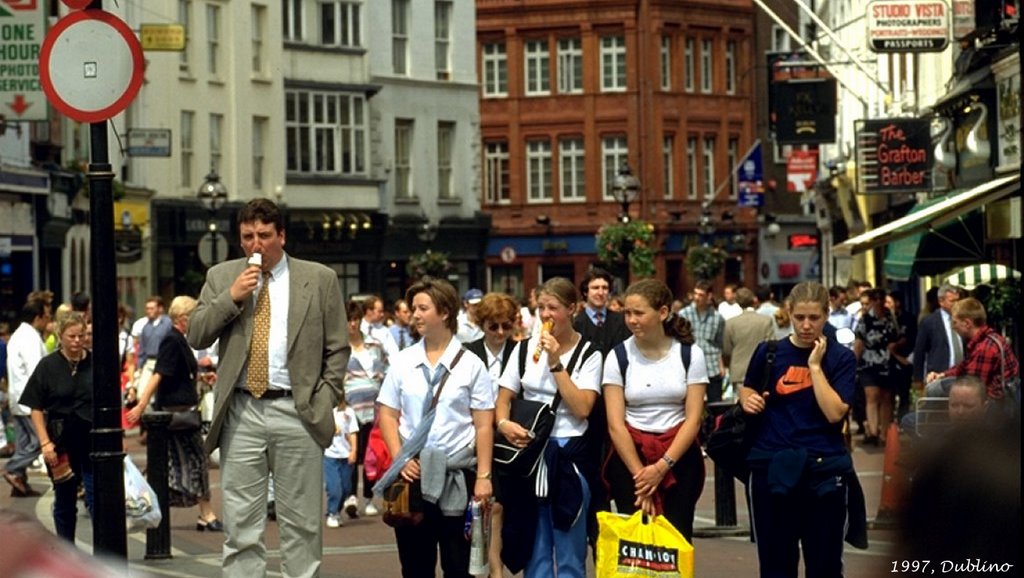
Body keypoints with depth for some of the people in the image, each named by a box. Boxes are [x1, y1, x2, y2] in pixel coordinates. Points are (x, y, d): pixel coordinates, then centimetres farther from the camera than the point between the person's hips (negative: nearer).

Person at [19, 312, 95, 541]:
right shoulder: (48, 366, -1)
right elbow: (36, 409, -1)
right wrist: (45, 443, -10)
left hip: (92, 441, 0)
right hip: (61, 443, 0)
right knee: (65, 501, 10)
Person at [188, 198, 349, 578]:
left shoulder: (320, 279, 5)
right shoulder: (221, 277, 10)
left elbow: (338, 348, 7)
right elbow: (196, 336, 4)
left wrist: (324, 400, -2)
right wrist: (231, 298, -9)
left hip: (298, 412, -1)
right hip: (241, 413, 1)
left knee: (302, 524, 3)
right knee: (241, 523, 2)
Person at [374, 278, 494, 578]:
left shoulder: (470, 365, -1)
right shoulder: (403, 362, 6)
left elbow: (484, 426, -2)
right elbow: (387, 416, 8)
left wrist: (483, 476, -8)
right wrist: (400, 459, -6)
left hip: (456, 474, -2)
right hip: (412, 472, 2)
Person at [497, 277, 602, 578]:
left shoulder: (588, 354, -3)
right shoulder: (525, 348, 8)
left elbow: (582, 408, -14)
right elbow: (503, 399, 8)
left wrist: (556, 363, -16)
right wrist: (504, 423, -14)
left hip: (569, 455, -3)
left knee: (569, 550, 0)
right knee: (534, 548, 8)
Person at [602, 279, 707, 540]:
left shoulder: (690, 354, 0)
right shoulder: (618, 357, 0)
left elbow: (693, 419, -2)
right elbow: (615, 424, -3)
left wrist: (662, 466, -11)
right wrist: (640, 474, -9)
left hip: (678, 455, 0)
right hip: (629, 453, 0)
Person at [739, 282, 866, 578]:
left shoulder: (841, 358, 0)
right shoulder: (770, 353, 4)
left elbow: (835, 413, -13)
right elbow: (747, 389, 21)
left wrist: (815, 365, -12)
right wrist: (749, 399, -1)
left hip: (825, 470, -1)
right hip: (773, 468, 1)